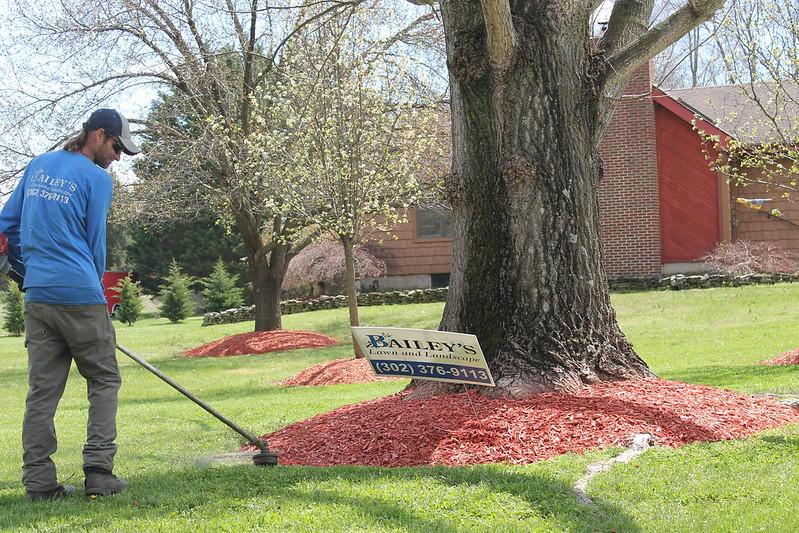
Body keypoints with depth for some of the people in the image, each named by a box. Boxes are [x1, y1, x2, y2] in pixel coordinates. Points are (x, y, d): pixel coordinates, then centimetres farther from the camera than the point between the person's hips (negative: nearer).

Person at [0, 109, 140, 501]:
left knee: (42, 390, 7)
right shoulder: (96, 178, -4)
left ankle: (38, 481, 4)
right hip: (80, 294, -6)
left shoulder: (38, 165, 14)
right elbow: (95, 244, 1)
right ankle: (98, 473, -3)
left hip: (37, 296, 6)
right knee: (104, 381, 5)